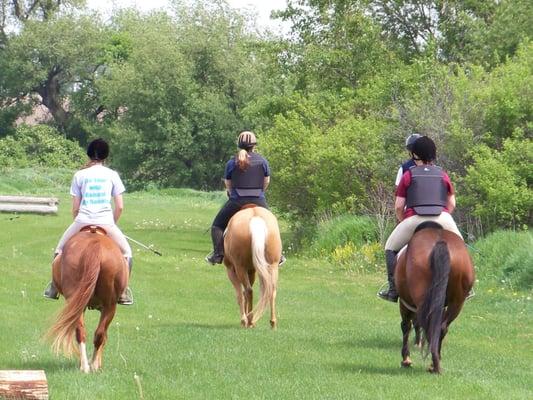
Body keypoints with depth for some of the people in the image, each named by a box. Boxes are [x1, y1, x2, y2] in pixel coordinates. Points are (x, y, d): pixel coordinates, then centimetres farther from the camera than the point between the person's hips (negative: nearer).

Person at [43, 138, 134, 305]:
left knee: (60, 250, 23)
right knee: (126, 252, 19)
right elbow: (120, 207, 5)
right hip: (106, 222, -1)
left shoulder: (79, 175, 9)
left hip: (82, 221, 1)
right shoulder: (112, 175, 8)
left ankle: (54, 287, 19)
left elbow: (75, 208, 8)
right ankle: (123, 291, 9)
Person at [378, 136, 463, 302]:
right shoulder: (443, 175, 16)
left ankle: (393, 289, 6)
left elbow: (398, 206, 5)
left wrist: (403, 222, 22)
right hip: (442, 218, 2)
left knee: (391, 248, 17)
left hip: (415, 219, -2)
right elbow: (452, 204, 16)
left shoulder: (408, 175, 8)